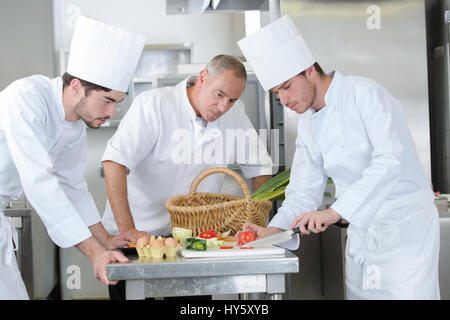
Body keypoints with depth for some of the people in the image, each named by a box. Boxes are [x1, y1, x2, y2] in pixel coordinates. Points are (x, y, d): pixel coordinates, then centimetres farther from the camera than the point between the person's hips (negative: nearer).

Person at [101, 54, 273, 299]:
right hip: (138, 235, -3)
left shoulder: (234, 114, -1)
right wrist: (127, 230, -29)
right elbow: (115, 162, -23)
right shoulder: (154, 105, -14)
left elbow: (260, 167, 9)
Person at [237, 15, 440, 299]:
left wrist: (334, 212, -30)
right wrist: (273, 230, -5)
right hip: (361, 228, 7)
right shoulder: (308, 124, 7)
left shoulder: (364, 94, -15)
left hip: (405, 221, -6)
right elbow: (305, 190, 11)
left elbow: (391, 160, -27)